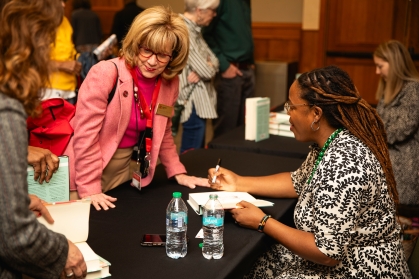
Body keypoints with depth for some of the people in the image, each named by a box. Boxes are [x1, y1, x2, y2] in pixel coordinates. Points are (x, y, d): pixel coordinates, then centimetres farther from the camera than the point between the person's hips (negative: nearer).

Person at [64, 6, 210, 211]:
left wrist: (178, 173, 6)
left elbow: (163, 134, 11)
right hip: (87, 170, -5)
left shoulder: (169, 83, -4)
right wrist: (89, 189, -20)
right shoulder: (105, 73, -21)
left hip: (123, 169, 5)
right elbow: (85, 135, -20)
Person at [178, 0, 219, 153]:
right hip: (193, 102, -10)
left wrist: (201, 71, -12)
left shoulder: (194, 29, 11)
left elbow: (214, 61, 8)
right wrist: (209, 66, 1)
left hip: (199, 100, 10)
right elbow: (207, 71, -21)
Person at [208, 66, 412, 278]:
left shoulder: (342, 165, -31)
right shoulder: (328, 142, -2)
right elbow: (298, 182, 15)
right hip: (340, 257, 8)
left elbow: (327, 252, -28)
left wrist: (262, 222, -18)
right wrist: (239, 183, 7)